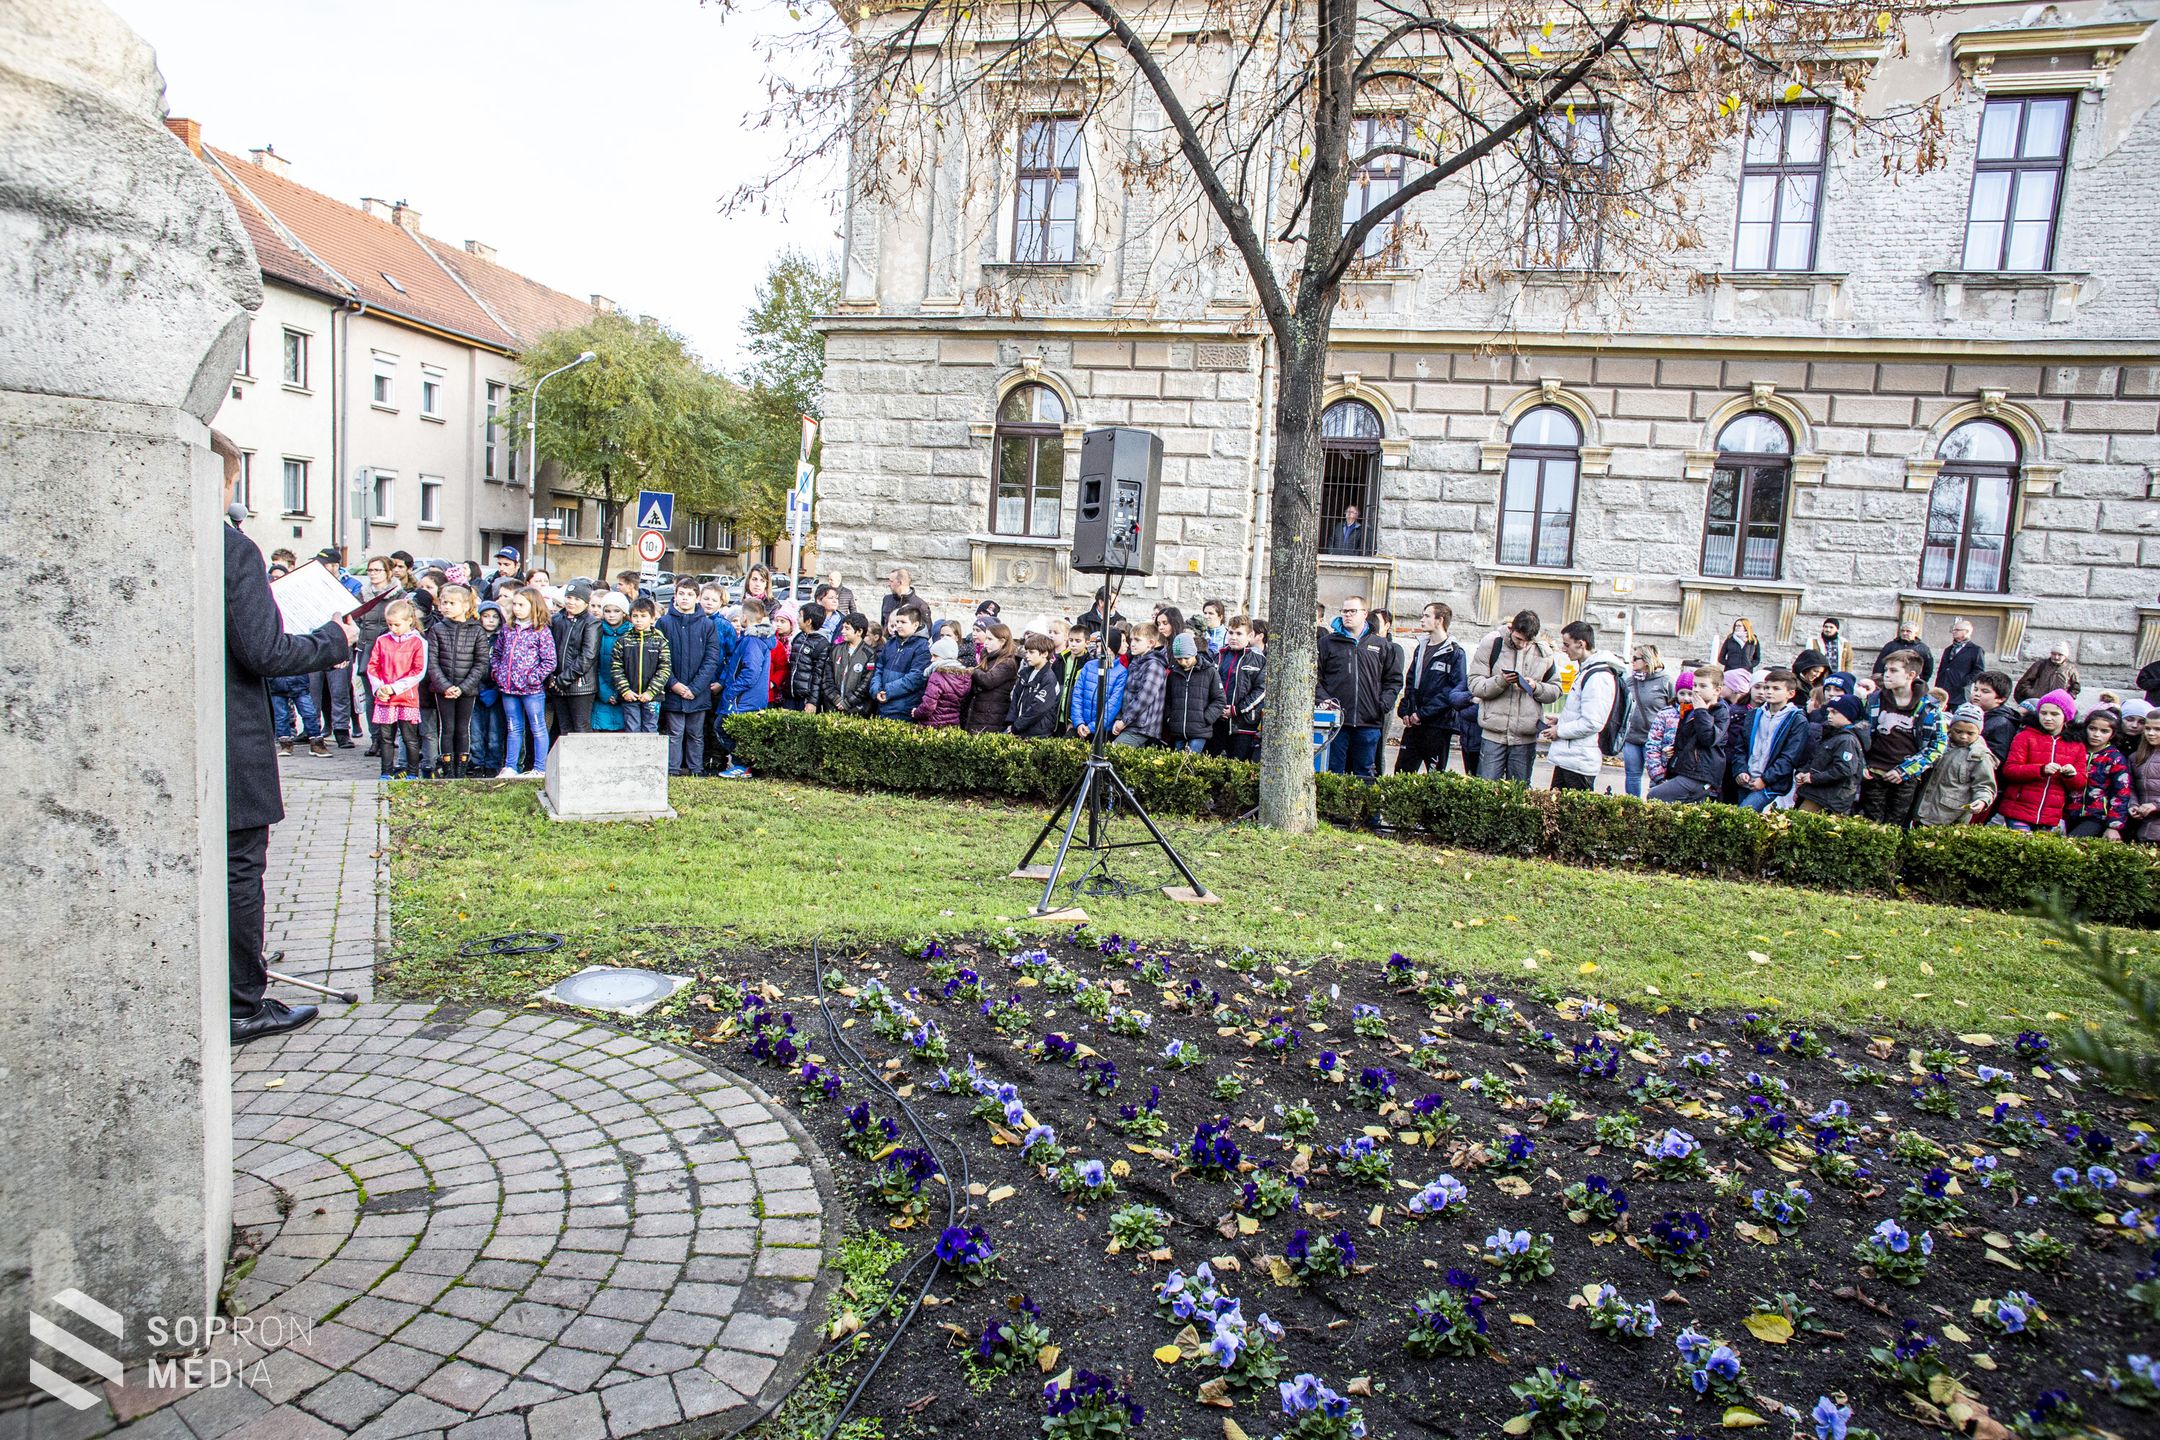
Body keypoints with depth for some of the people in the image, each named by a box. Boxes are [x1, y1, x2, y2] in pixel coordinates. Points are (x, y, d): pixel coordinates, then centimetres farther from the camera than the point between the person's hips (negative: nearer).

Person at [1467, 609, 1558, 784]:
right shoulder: (1492, 644, -1)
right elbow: (1475, 685, -3)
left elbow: (1556, 690, 11)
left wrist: (1536, 688, -8)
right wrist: (1500, 681, -20)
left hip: (1526, 737, 2)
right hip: (1494, 732, -2)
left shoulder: (1543, 651, 6)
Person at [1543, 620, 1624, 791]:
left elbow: (1592, 723, -22)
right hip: (1567, 757, 10)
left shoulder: (1598, 676, -18)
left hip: (1580, 762, -10)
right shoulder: (1585, 670, 15)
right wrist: (1560, 719, 12)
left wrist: (1559, 731, -11)